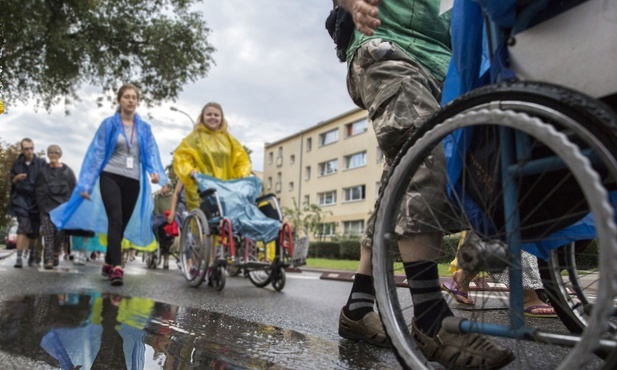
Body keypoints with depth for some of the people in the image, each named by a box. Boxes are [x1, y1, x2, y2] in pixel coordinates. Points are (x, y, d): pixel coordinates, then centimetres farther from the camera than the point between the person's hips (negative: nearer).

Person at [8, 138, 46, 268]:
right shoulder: (17, 163, 8)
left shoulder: (41, 163, 2)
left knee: (34, 230, 5)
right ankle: (19, 257, -14)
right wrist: (17, 178, -7)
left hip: (36, 200, 0)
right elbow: (12, 181, 16)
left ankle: (32, 255, 22)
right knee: (23, 226, -14)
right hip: (21, 199, 0)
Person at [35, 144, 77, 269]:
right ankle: (48, 260, -8)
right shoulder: (43, 171, 12)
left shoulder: (67, 171, 10)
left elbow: (73, 189, 8)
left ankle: (56, 253, 20)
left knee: (60, 232, -3)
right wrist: (41, 205, 2)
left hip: (62, 206, 0)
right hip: (47, 206, 0)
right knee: (48, 233, -7)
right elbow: (38, 189, 12)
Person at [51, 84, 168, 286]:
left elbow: (151, 153, 2)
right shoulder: (109, 124, 2)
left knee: (123, 224, 9)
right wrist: (86, 184, -3)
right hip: (110, 177, -3)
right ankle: (117, 267, -24)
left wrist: (155, 172, -20)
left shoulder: (144, 128, 10)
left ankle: (108, 263, 25)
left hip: (133, 181, 3)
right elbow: (97, 153, 0)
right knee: (115, 220, -19)